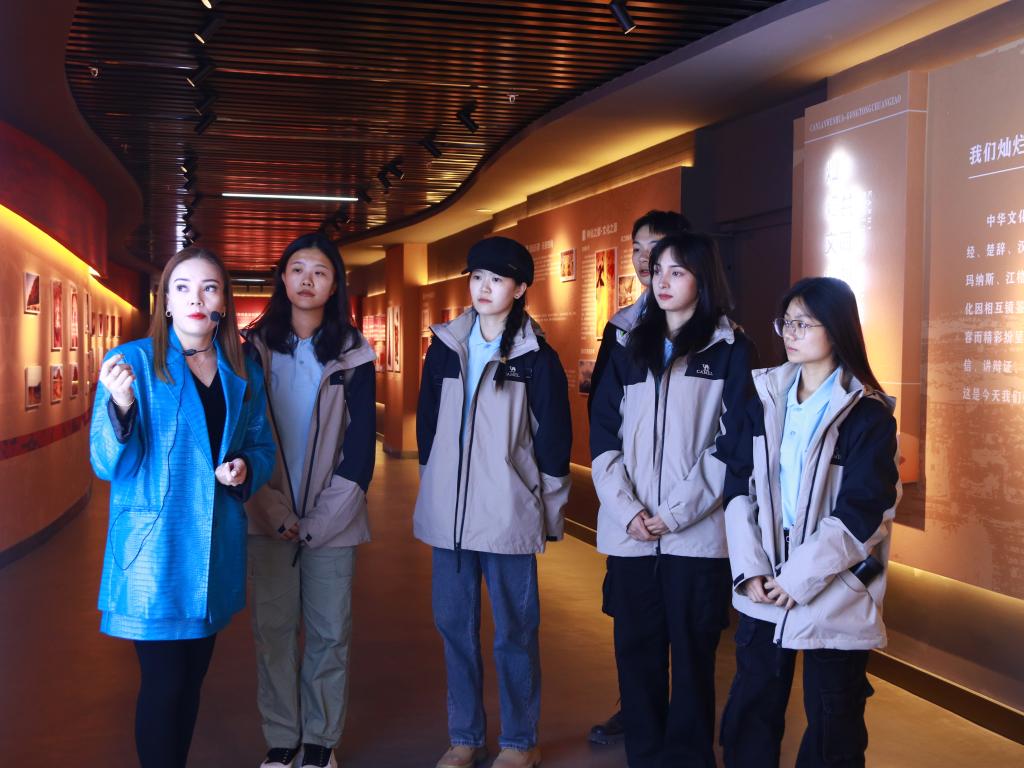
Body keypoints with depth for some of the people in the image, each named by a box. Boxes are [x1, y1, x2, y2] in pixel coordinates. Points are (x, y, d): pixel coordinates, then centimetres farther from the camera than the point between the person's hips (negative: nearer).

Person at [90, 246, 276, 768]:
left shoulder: (243, 376, 5)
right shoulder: (132, 362, -8)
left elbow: (263, 449, 14)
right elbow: (108, 465, -12)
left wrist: (246, 469, -9)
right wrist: (121, 407, -30)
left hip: (216, 550, 5)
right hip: (154, 551, -4)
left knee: (193, 677, 16)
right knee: (163, 683, -1)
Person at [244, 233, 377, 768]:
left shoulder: (353, 356, 2)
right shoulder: (255, 348, 4)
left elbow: (360, 444, -1)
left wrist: (322, 519, -9)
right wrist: (276, 513, -9)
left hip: (332, 520, 0)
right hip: (269, 516, 1)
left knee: (329, 632, 3)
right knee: (273, 629, 4)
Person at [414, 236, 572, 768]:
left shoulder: (536, 357, -4)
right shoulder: (445, 347, 7)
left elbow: (555, 440, -1)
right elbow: (426, 424, 14)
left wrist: (548, 509, 0)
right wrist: (434, 488, 13)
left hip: (508, 516, -4)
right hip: (449, 514, 4)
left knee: (514, 632, 5)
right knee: (454, 625, 11)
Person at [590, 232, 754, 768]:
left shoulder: (730, 349, 3)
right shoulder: (628, 347, 13)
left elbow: (731, 443, -5)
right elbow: (603, 437, 6)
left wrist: (676, 512, -12)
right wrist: (627, 510, -9)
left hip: (697, 533, -3)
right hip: (629, 533, 3)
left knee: (691, 653, 4)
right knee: (635, 649, 8)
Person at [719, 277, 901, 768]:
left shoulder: (867, 413, -7)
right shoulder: (766, 397, 6)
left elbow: (861, 513, -13)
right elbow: (739, 486, 1)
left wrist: (799, 578, -16)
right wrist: (750, 569, -9)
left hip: (834, 596, -4)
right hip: (765, 589, 4)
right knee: (748, 714, 13)